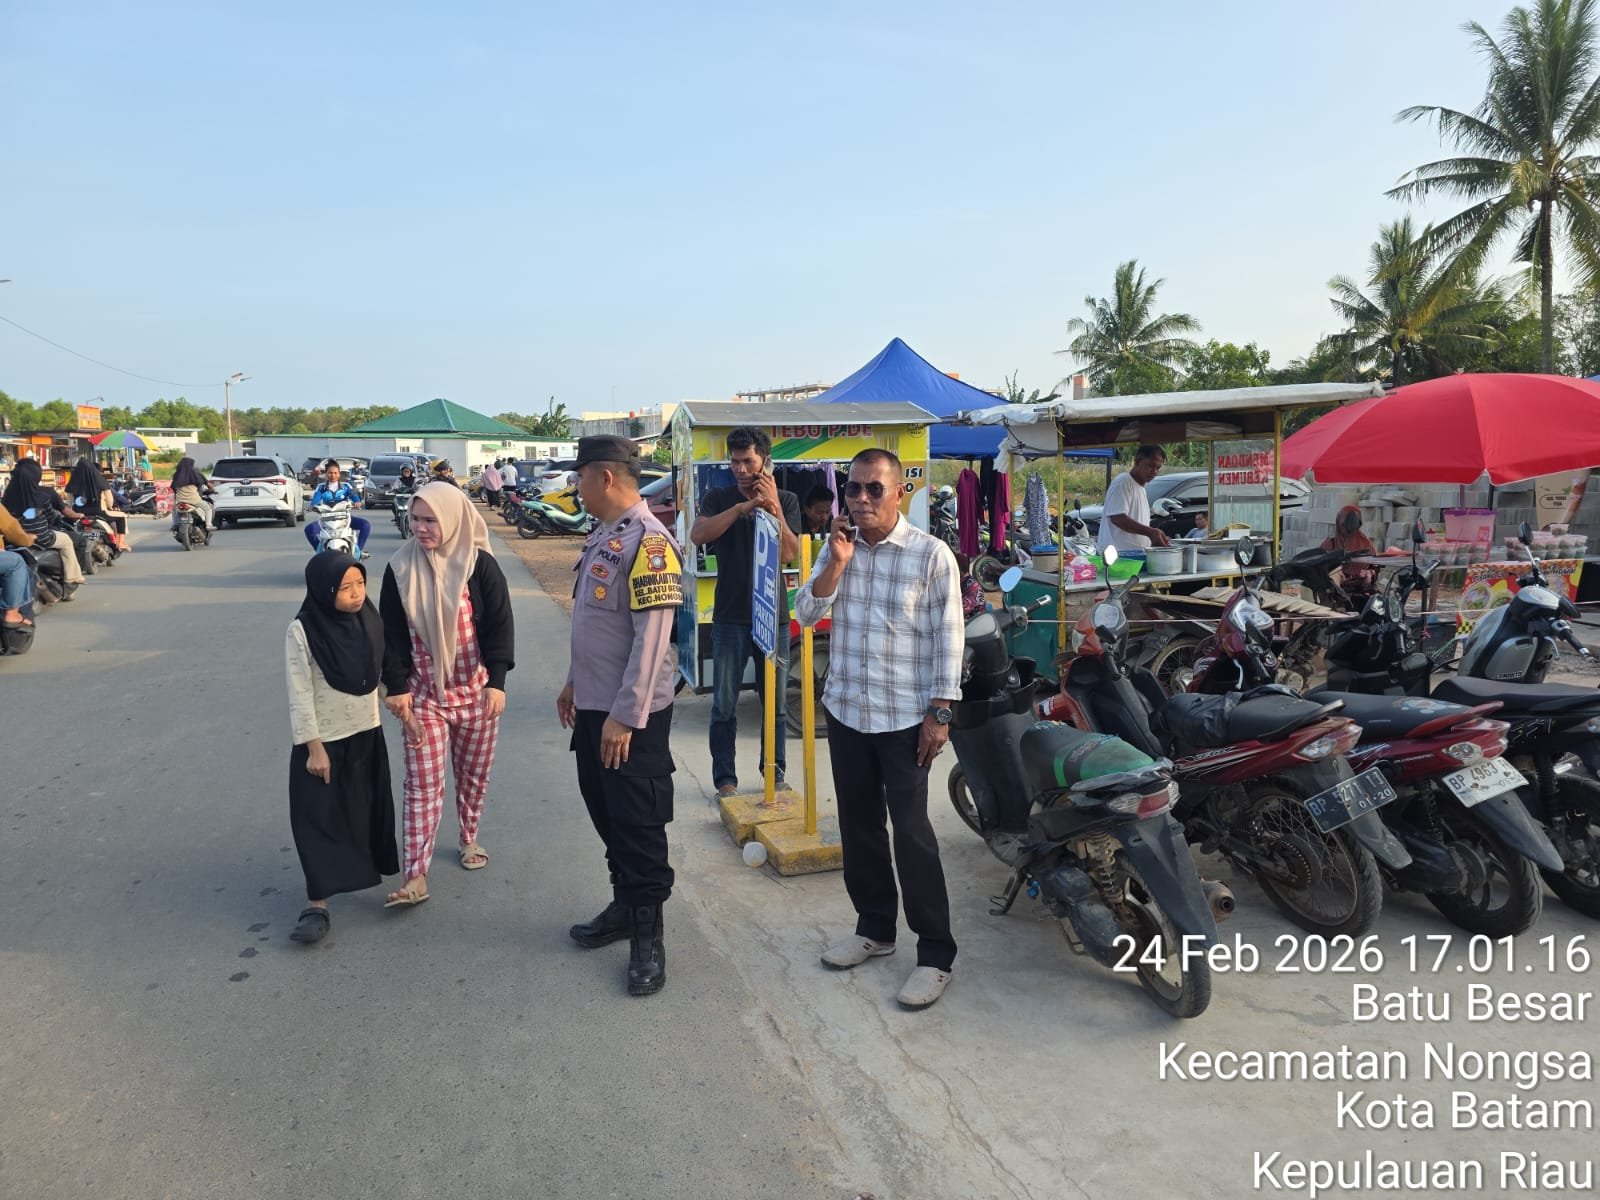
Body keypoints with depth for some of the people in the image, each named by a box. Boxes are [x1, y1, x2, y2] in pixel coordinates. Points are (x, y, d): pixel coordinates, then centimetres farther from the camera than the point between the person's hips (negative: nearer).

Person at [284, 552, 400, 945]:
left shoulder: (368, 619, -3)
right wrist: (313, 747, -15)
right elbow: (300, 694, -16)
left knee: (367, 809, 19)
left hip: (367, 734, 5)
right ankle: (317, 905, -1)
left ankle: (367, 868, 41)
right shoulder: (303, 631, -18)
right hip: (324, 740, -5)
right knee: (319, 819, -3)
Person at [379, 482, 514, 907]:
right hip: (424, 693, 1)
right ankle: (416, 877, -2)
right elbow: (392, 634, 1)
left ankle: (469, 840, 38)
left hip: (475, 691, 0)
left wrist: (496, 681, -19)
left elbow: (500, 626, -10)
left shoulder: (480, 566, -10)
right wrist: (397, 687, -5)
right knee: (422, 784, -3)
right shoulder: (400, 569, -3)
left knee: (474, 774, 14)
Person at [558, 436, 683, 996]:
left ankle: (647, 934, 15)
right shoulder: (602, 535, 10)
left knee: (638, 824, 2)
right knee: (605, 813, 18)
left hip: (630, 714, -9)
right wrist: (575, 683, 20)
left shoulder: (648, 542, -20)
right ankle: (625, 905, 34)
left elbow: (651, 639, -23)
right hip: (593, 705, 9)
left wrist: (624, 716, -22)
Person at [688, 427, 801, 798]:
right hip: (730, 618, -1)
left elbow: (789, 554, -8)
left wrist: (773, 507, -18)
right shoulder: (719, 498, 2)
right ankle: (725, 778, 15)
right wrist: (744, 506, -25)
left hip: (774, 617, 1)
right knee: (724, 705, 3)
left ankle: (776, 774, 22)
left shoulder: (786, 501, 4)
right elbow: (698, 535, -18)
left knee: (776, 704, 9)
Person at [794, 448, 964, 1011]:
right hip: (845, 712, 6)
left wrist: (940, 713, -13)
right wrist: (836, 562, -14)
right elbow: (806, 614, -1)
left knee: (911, 833, -3)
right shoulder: (836, 547, 6)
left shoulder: (931, 553, -10)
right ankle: (874, 927, 31)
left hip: (905, 718, -5)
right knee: (858, 827, 14)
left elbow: (948, 637, -9)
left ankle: (935, 953, 8)